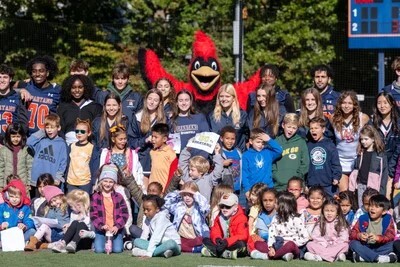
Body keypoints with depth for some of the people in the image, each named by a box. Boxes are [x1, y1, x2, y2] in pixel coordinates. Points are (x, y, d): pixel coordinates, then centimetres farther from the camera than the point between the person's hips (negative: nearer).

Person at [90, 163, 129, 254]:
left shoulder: (118, 197, 6)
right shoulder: (95, 197, 3)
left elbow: (124, 214, 1)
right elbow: (93, 215, -2)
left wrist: (117, 226, -14)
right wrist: (101, 225, -18)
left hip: (116, 229, 1)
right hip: (101, 229, -1)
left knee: (117, 249, -16)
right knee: (99, 250, -19)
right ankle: (96, 242, 17)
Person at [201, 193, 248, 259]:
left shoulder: (241, 218, -10)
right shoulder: (219, 218, 8)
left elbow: (242, 236, -20)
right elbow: (214, 232, 1)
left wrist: (227, 241, -32)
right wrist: (217, 239, -25)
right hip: (222, 243, 5)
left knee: (240, 244, -38)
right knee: (205, 240, -10)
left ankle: (212, 252, -41)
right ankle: (225, 253, -33)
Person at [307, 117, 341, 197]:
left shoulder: (329, 145, 0)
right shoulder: (308, 146, 6)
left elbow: (336, 163, -1)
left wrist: (336, 177, -13)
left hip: (328, 185, -2)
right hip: (312, 185, 2)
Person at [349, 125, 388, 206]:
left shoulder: (380, 155, -4)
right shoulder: (360, 154, 12)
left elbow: (384, 174, -5)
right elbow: (355, 172, 15)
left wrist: (382, 192, -9)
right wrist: (351, 187, 8)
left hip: (373, 187, -5)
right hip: (361, 185, 5)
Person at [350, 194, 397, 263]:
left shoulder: (388, 220, -2)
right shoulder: (363, 219, 1)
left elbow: (391, 236, -13)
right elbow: (352, 233, -2)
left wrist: (378, 238, -31)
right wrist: (359, 235, -26)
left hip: (380, 247, -1)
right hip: (365, 247, 1)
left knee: (391, 245, -29)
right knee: (354, 243, -27)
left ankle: (362, 257, -36)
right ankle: (378, 258, -40)